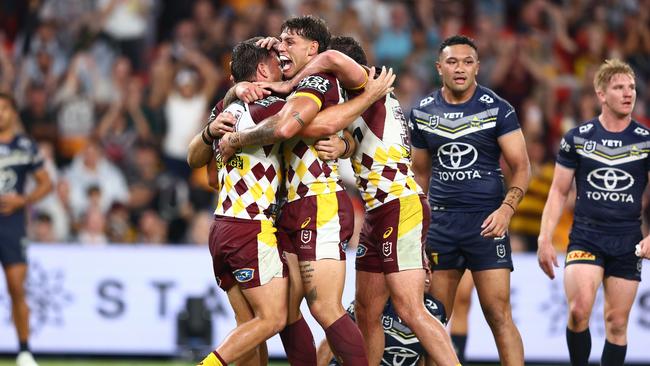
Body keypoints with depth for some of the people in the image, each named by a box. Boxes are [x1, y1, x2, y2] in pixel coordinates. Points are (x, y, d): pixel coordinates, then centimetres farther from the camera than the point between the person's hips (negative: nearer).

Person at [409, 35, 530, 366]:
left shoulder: (496, 109, -3)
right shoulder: (422, 113, 8)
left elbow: (521, 167, -3)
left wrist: (506, 208, -19)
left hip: (485, 222, -4)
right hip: (440, 222, 4)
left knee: (498, 314, -9)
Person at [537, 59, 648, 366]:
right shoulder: (577, 138, 2)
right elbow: (559, 192, 7)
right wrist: (544, 239, -1)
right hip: (585, 238, -1)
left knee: (617, 323, 4)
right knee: (579, 310, -21)